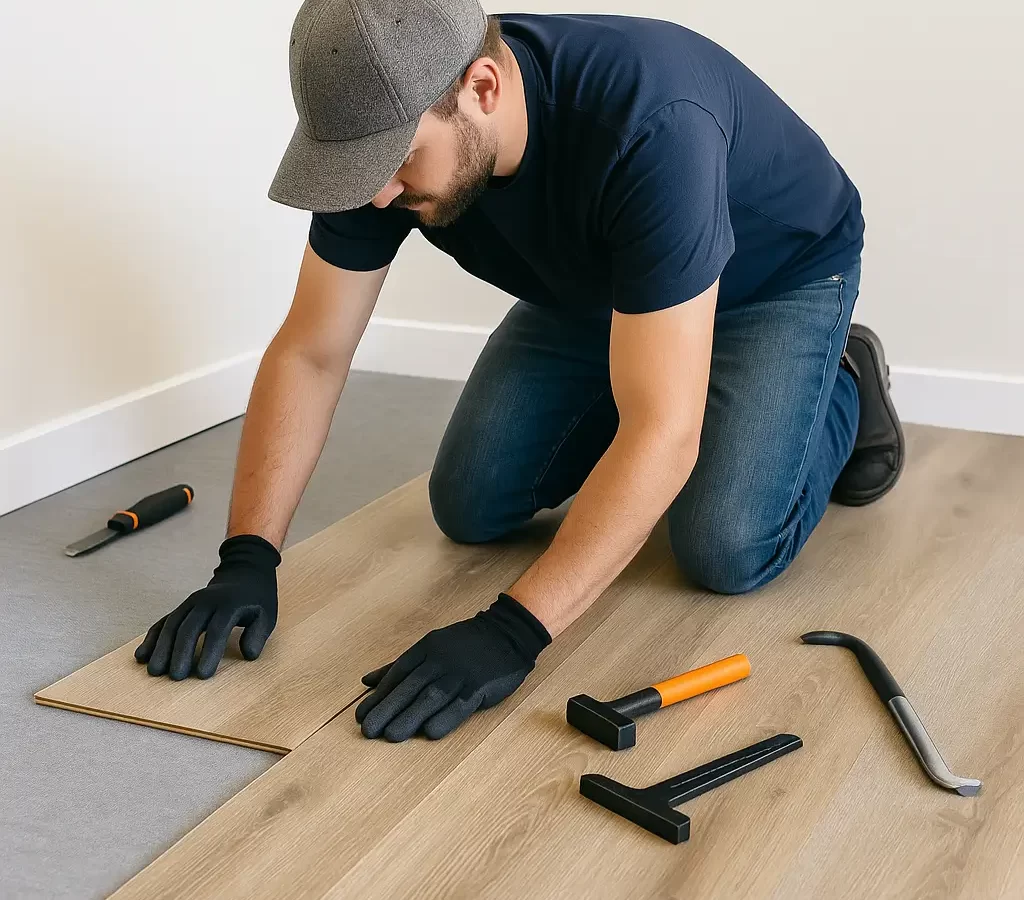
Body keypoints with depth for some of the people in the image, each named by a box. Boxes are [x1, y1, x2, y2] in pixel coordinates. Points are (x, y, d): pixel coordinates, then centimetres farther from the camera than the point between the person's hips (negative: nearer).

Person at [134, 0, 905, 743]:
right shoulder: (388, 135, -26)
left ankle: (840, 391, 10)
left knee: (726, 551, -22)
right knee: (469, 508, -4)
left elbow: (662, 428, -48)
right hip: (593, 284, 5)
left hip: (776, 279, -5)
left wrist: (511, 632, -53)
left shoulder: (647, 125, -45)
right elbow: (308, 355, -18)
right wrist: (247, 561, -28)